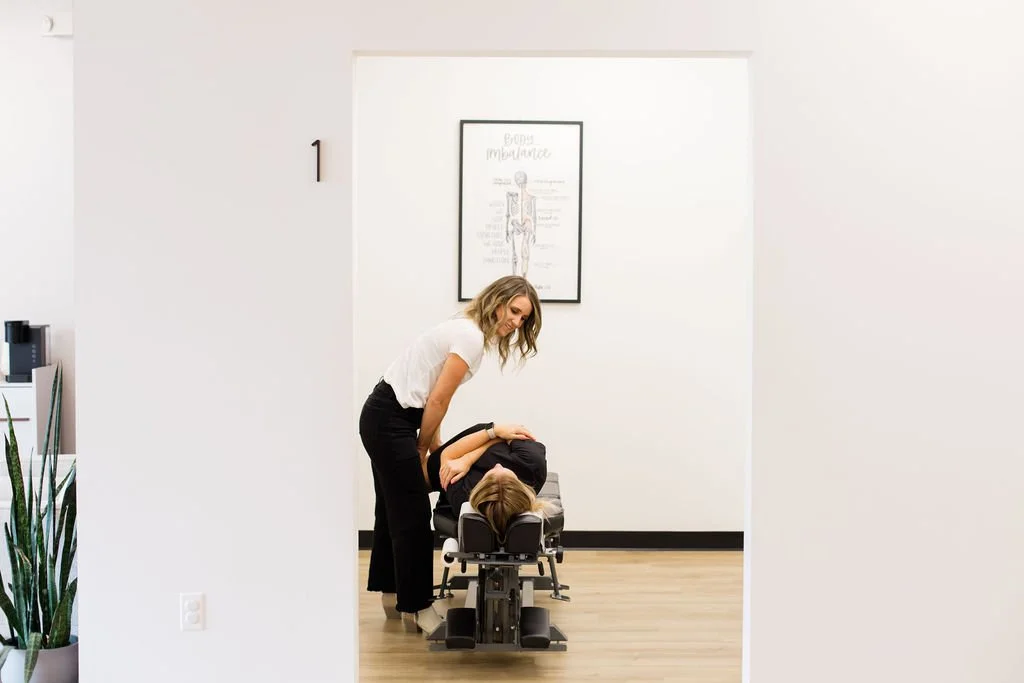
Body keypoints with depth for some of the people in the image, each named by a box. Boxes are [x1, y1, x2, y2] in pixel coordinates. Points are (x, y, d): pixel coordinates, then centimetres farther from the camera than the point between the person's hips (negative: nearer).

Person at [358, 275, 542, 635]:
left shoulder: (466, 329, 13)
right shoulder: (472, 337, -17)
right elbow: (438, 401, -16)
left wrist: (434, 446, 11)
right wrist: (422, 449, -4)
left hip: (385, 416, 11)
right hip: (391, 420, -11)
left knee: (395, 508, 20)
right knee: (412, 514, -3)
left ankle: (392, 592, 33)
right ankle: (416, 608, 7)